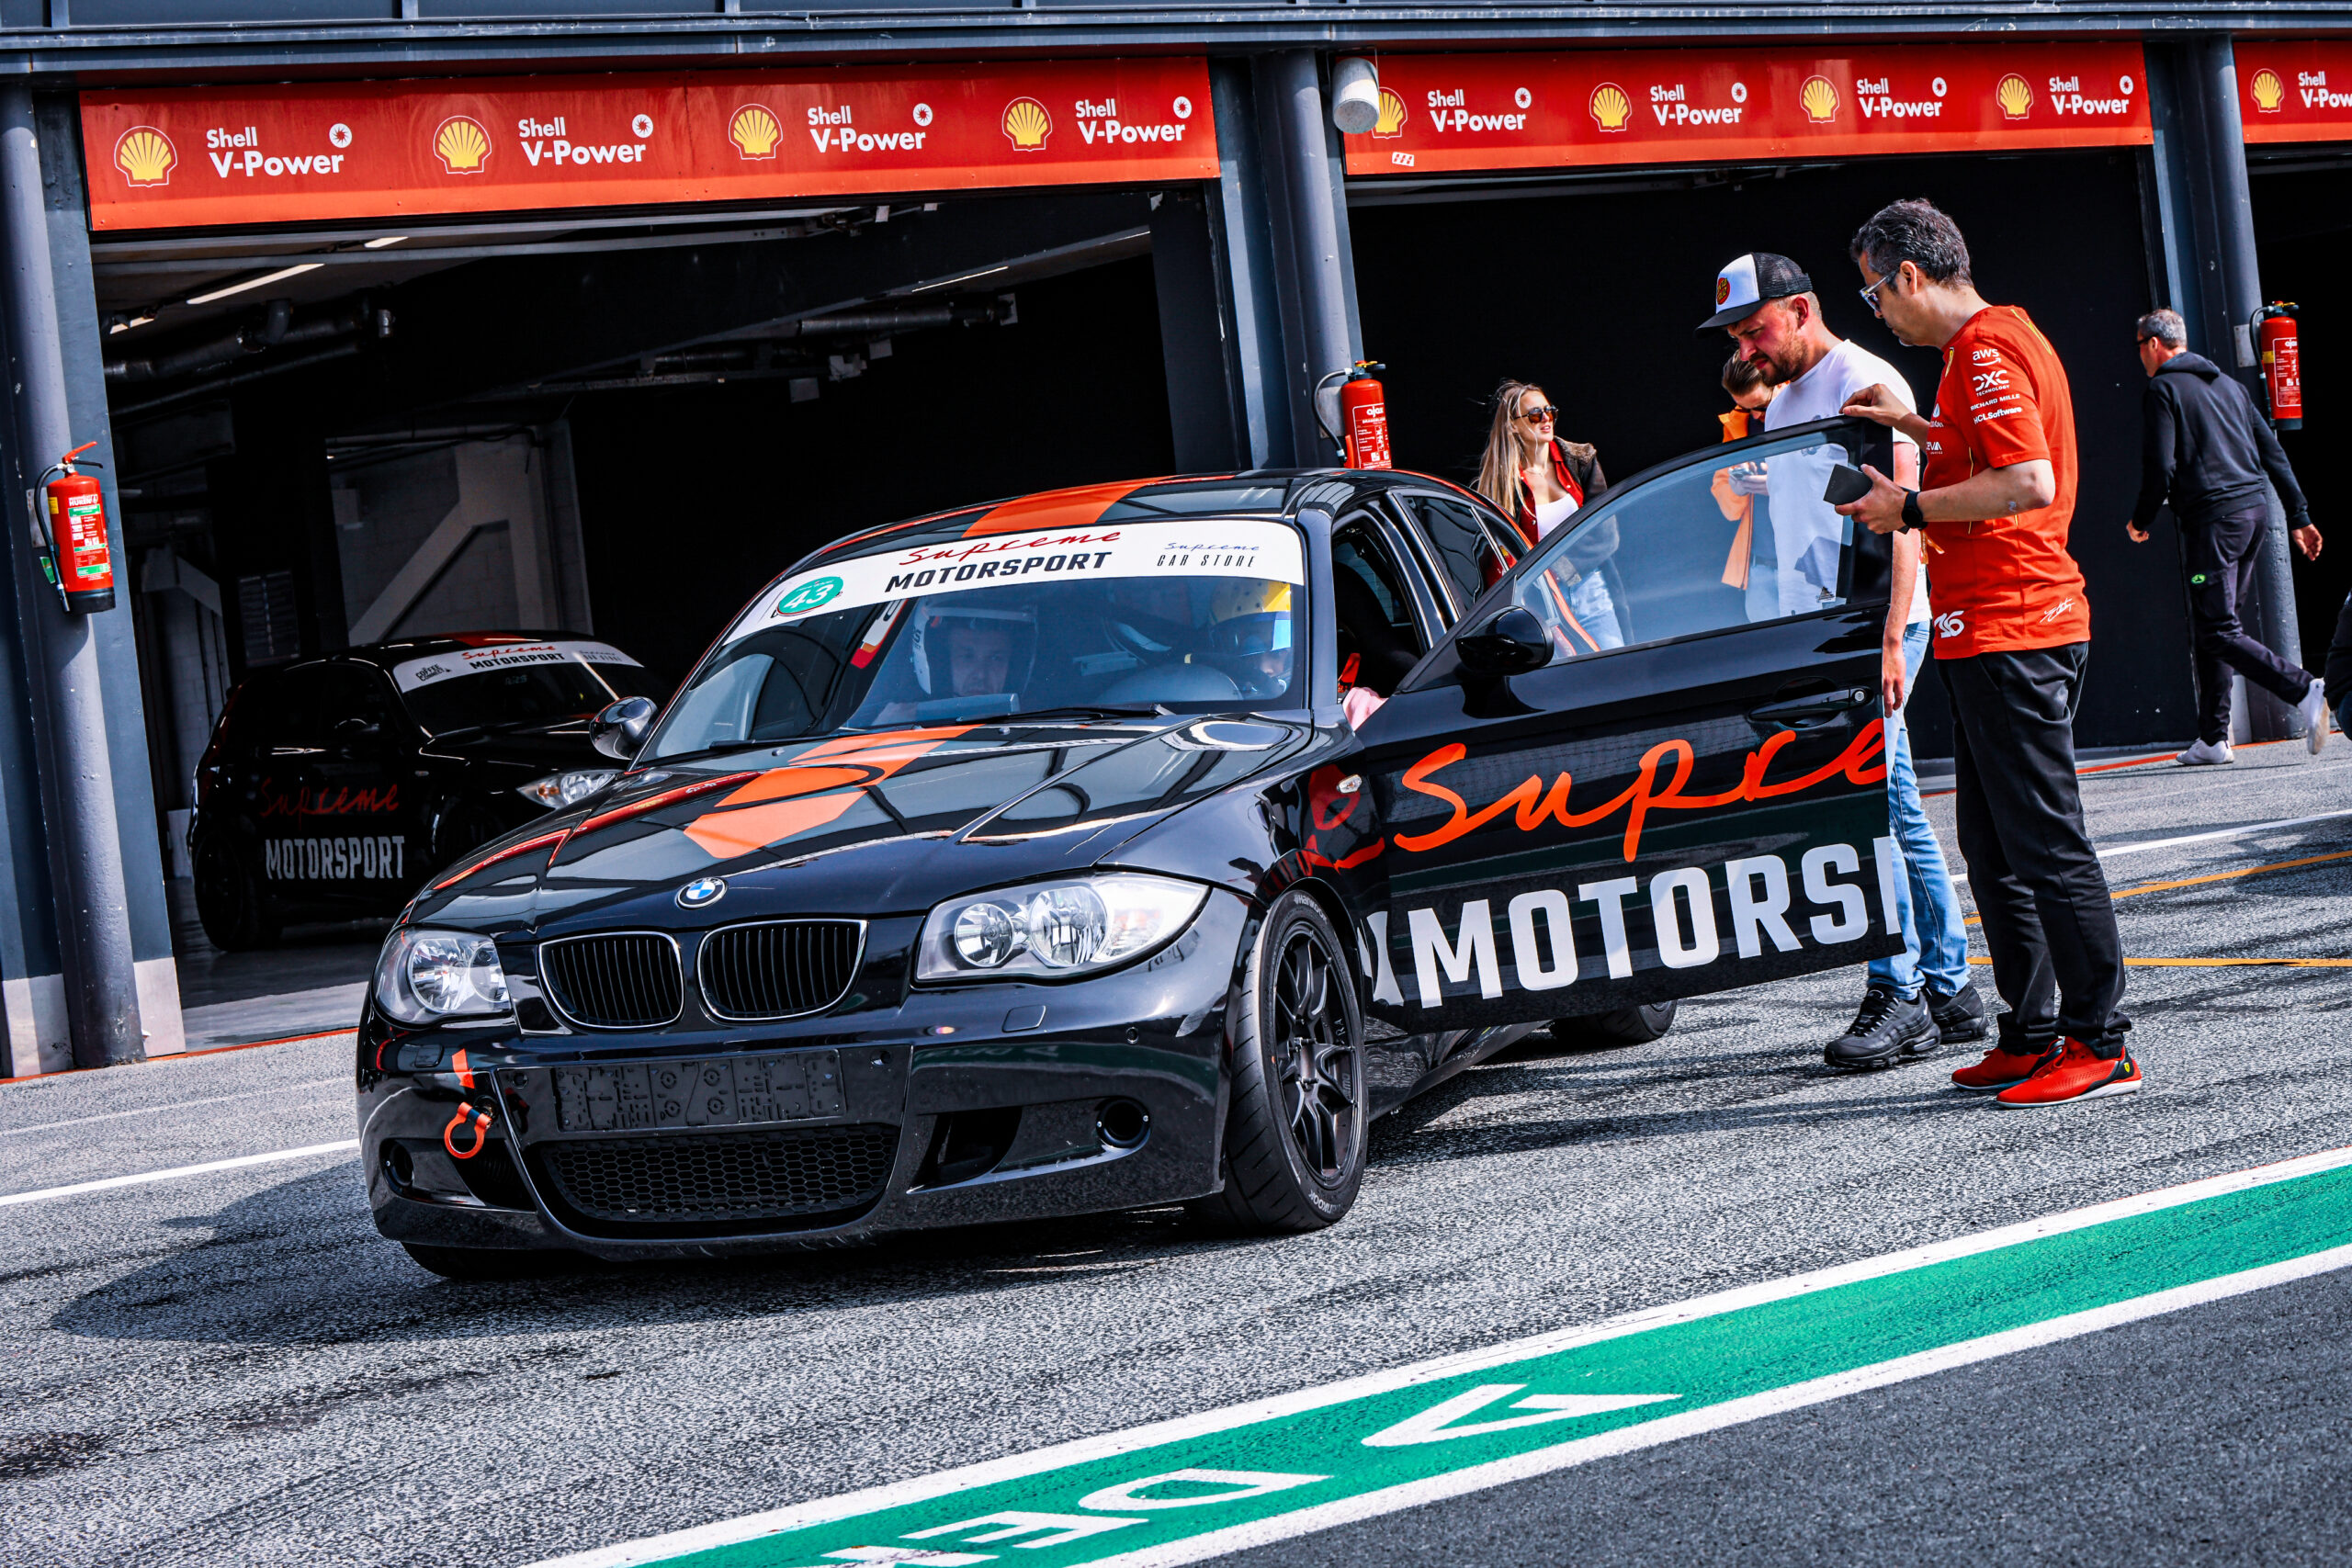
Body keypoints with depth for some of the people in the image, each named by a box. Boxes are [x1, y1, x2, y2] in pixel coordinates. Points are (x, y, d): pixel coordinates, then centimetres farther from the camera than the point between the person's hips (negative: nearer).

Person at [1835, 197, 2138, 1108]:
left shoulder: (1985, 350, -14)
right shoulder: (2004, 337, 18)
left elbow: (2028, 484, -25)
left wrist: (1912, 509, -16)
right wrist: (1919, 431, 22)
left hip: (2008, 628, -11)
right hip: (1993, 630, 11)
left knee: (2045, 843, -8)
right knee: (1994, 846, 13)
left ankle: (2099, 1044, -6)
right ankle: (2032, 1035, 17)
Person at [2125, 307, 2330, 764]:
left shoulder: (2163, 390, -2)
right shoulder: (2228, 384, 20)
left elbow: (2160, 469, -10)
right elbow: (2272, 452, 17)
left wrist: (2140, 521, 5)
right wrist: (2299, 516, 17)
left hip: (2213, 520, -8)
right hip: (2255, 510, 8)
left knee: (2219, 633, -9)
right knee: (2211, 628, 15)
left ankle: (2305, 691, -28)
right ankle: (2213, 738, 15)